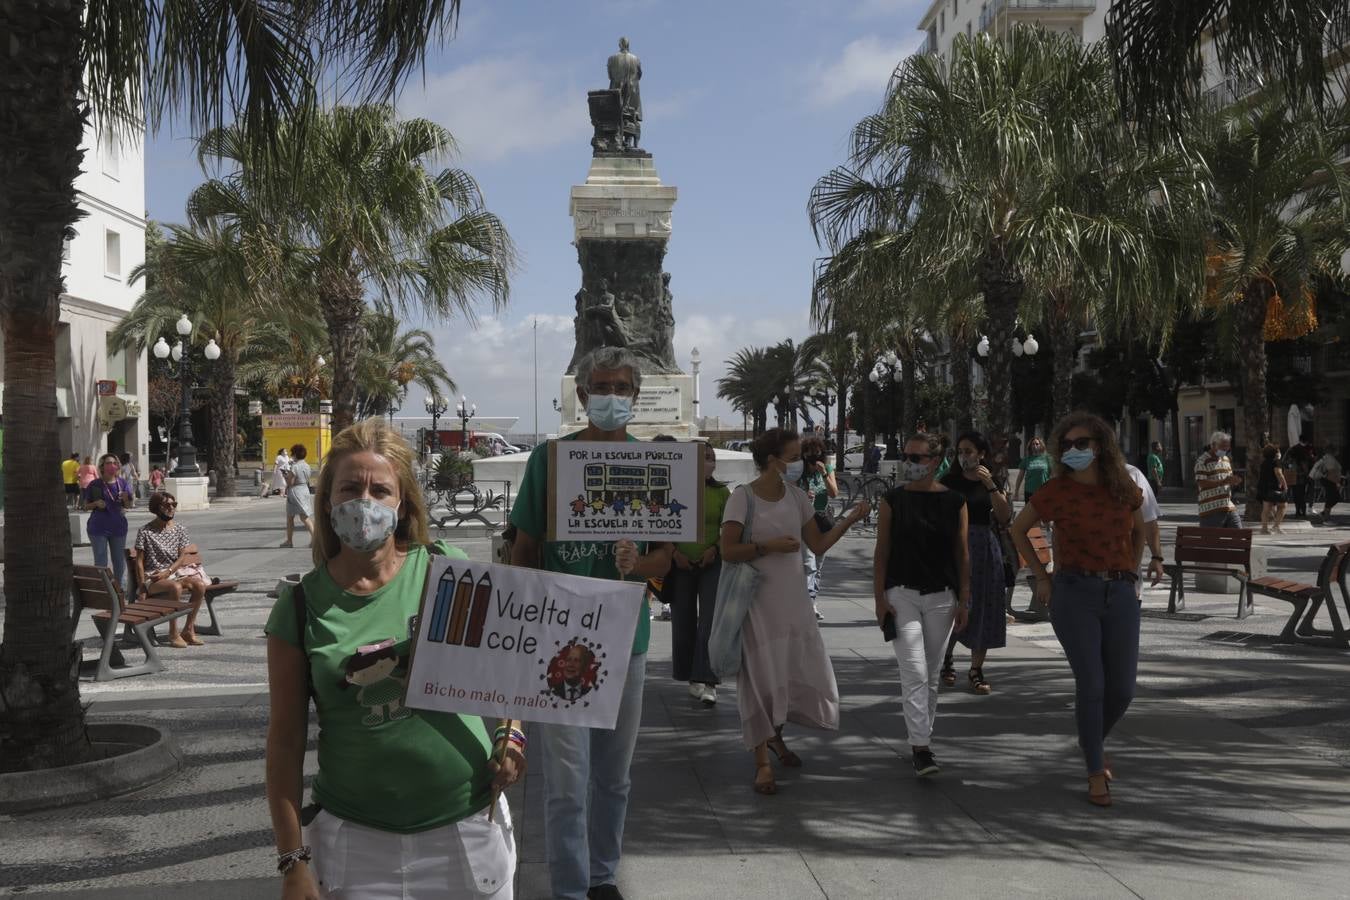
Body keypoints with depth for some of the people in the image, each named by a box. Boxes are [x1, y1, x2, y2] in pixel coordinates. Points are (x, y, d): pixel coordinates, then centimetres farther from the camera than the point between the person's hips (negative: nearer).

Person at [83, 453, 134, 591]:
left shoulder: (123, 484, 4)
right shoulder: (94, 484, -3)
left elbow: (130, 505, 10)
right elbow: (86, 505, 3)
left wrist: (126, 499, -12)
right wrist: (96, 504, -17)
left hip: (118, 527, 3)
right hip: (99, 528, -3)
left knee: (120, 561, 10)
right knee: (100, 562, 0)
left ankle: (121, 589, 21)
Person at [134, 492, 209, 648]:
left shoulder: (179, 528, 9)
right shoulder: (145, 531, -2)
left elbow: (183, 557, 2)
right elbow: (139, 561, -3)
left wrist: (167, 572, -16)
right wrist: (143, 588, -12)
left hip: (175, 572, 4)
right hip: (153, 577, -4)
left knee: (200, 585, -24)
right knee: (176, 587, -36)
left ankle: (188, 629, -13)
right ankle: (173, 633, -23)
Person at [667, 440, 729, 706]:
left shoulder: (721, 492, 3)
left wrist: (714, 549, -10)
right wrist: (675, 552, -8)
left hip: (712, 563, -1)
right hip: (681, 564, 1)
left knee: (711, 622, -10)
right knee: (683, 623, 5)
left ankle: (707, 683, -12)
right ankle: (692, 678, 20)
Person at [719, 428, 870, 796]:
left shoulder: (796, 496, 7)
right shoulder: (743, 497, -11)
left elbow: (818, 545, 8)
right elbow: (728, 550, -14)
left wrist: (849, 519, -1)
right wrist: (769, 546, -22)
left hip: (794, 600, 6)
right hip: (758, 600, -6)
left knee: (806, 673, 9)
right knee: (762, 677, -1)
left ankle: (775, 734, 36)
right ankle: (763, 762, 9)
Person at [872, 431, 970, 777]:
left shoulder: (955, 502, 2)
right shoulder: (893, 501, -2)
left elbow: (963, 553, 5)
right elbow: (882, 552, 0)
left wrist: (964, 600, 3)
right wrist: (880, 599, -6)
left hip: (941, 597, 2)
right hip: (901, 595, -2)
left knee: (931, 674, 11)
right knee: (914, 673, -10)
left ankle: (923, 737, 25)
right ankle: (921, 748, -10)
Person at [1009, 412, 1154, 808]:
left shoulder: (1124, 488, 3)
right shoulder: (1056, 491, -5)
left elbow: (1139, 529, 23)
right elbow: (1018, 528, 10)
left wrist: (1132, 571, 12)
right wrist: (1041, 576, 5)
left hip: (1120, 596, 3)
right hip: (1074, 594, -3)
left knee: (1122, 689, 4)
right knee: (1091, 684, -7)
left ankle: (1094, 740, 35)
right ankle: (1095, 772, 10)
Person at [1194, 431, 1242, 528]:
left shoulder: (1225, 459, 19)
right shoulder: (1202, 461, -8)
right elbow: (1201, 483, -20)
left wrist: (1234, 481, 2)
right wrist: (1223, 482, -27)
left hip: (1229, 508, 7)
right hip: (1211, 510, -7)